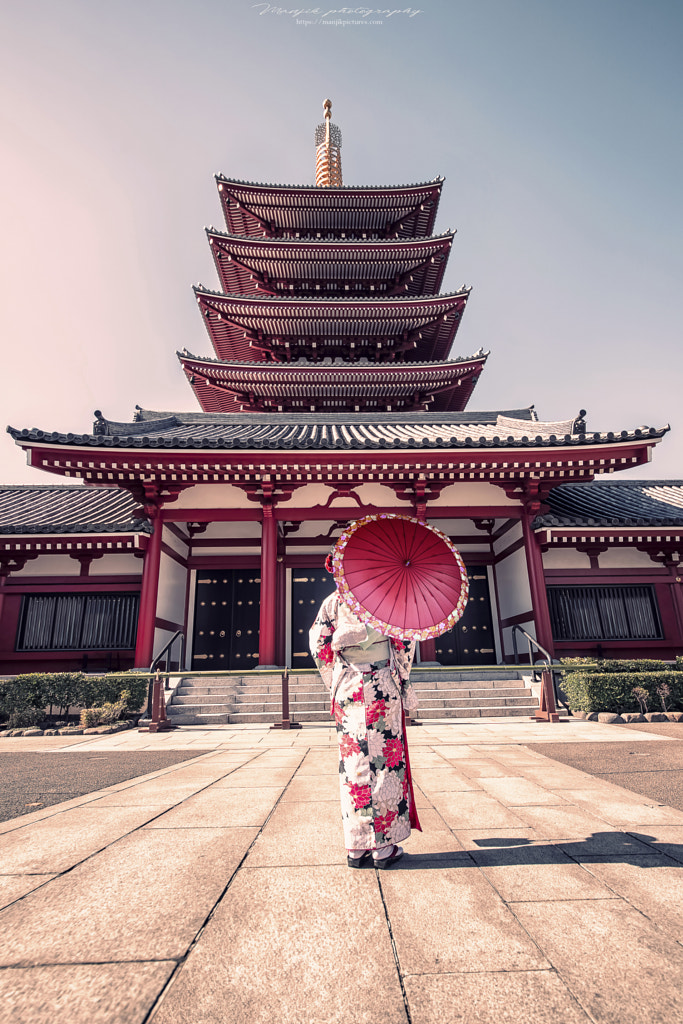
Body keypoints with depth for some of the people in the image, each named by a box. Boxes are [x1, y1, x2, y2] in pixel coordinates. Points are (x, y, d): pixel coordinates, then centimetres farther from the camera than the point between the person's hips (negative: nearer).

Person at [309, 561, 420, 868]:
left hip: (348, 690, 2)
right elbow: (404, 639, -4)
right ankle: (384, 846, 13)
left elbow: (319, 647, 2)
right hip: (383, 687, -2)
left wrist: (337, 687, 11)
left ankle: (357, 847, 16)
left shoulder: (333, 601, 6)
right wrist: (402, 680, 6)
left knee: (353, 764, 8)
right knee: (386, 762, 6)